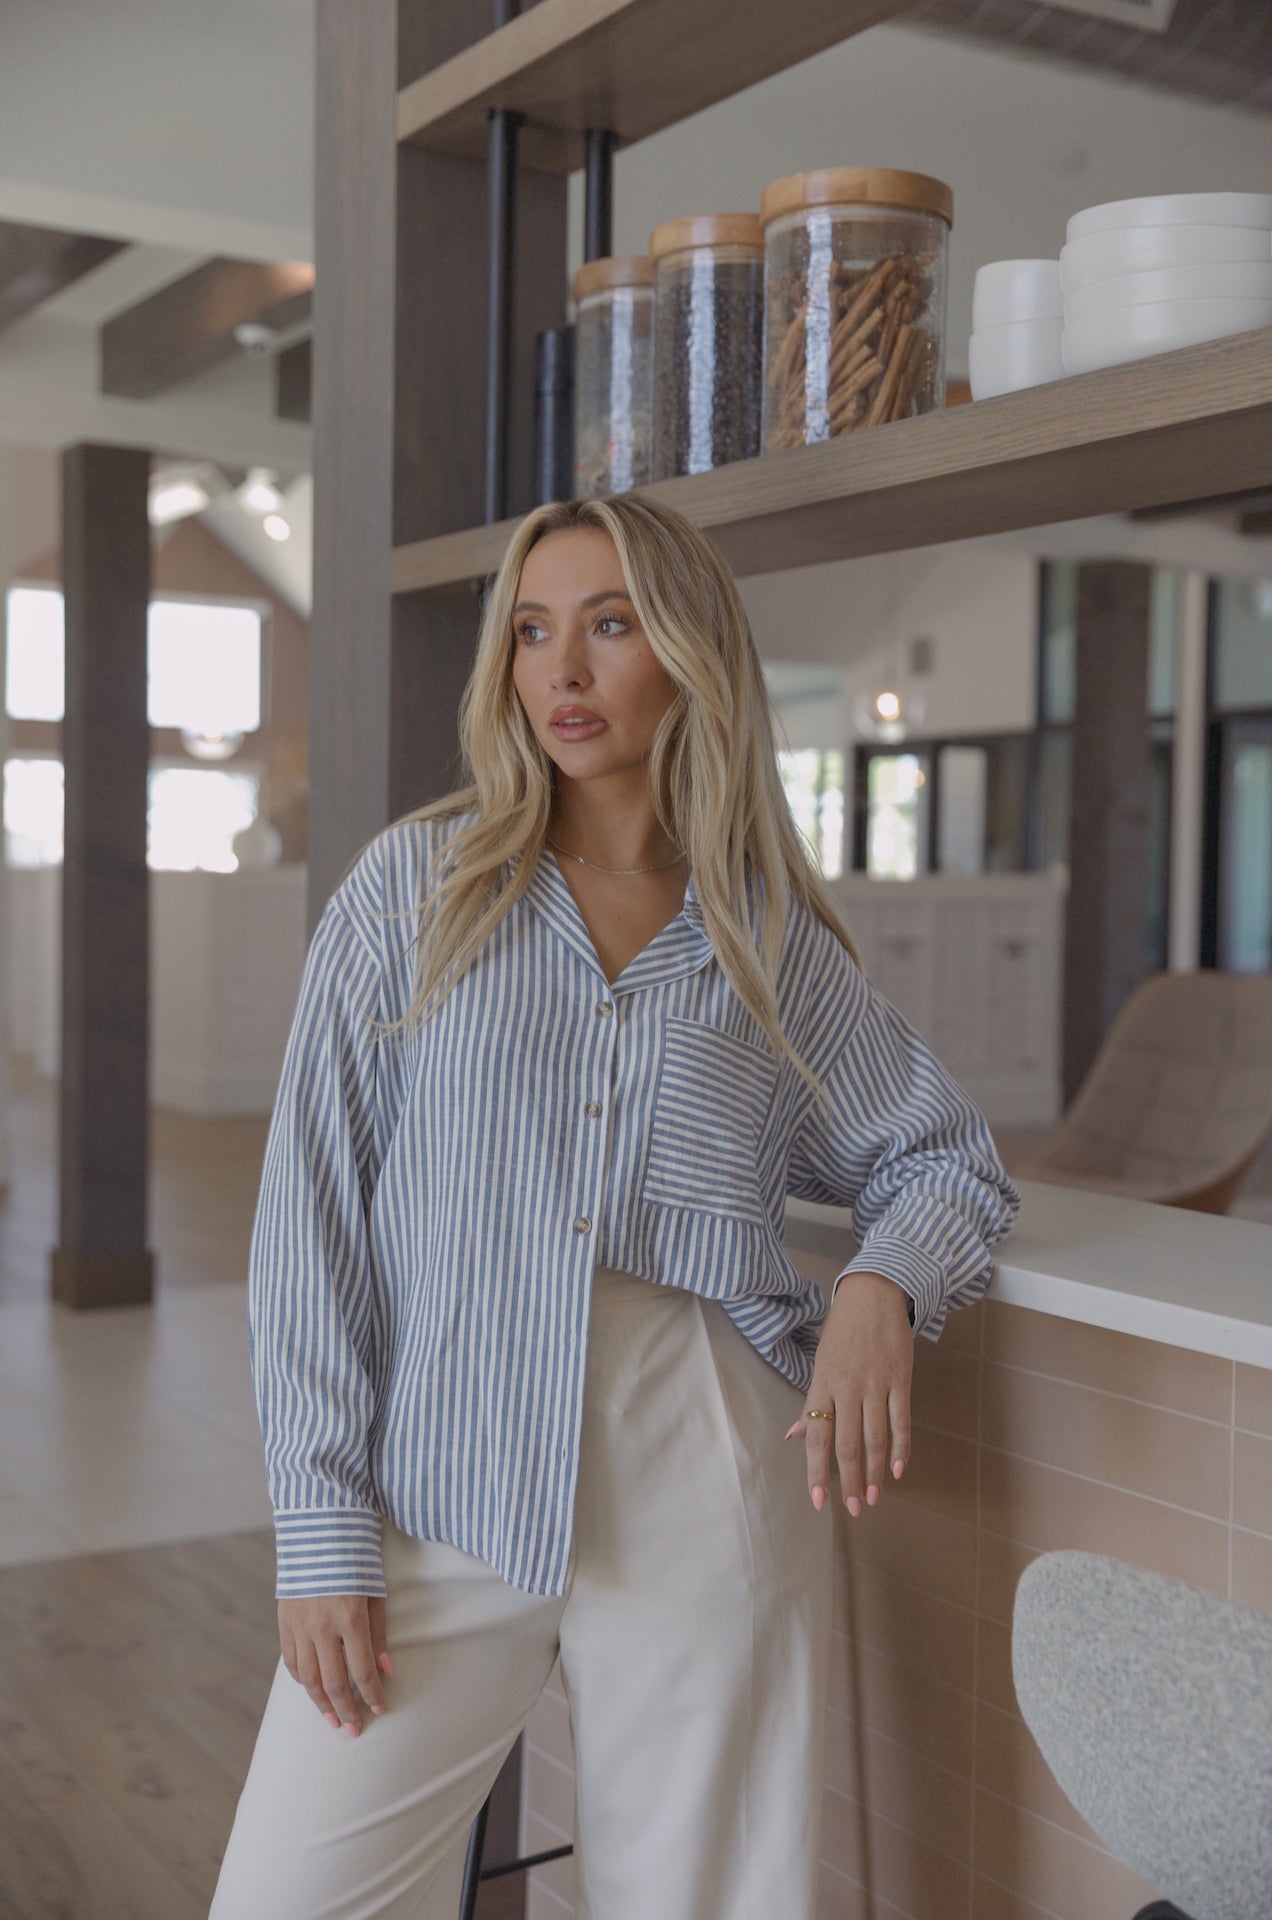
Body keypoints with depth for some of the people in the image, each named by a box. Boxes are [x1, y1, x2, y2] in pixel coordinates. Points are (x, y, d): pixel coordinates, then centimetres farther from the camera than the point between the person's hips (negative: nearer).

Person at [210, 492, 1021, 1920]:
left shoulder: (777, 941, 7)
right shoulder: (414, 885, 3)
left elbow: (949, 1162, 17)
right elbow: (315, 1214, 0)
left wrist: (881, 1288, -6)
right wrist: (323, 1531, -6)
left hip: (703, 1490, 1)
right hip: (445, 1483, 0)